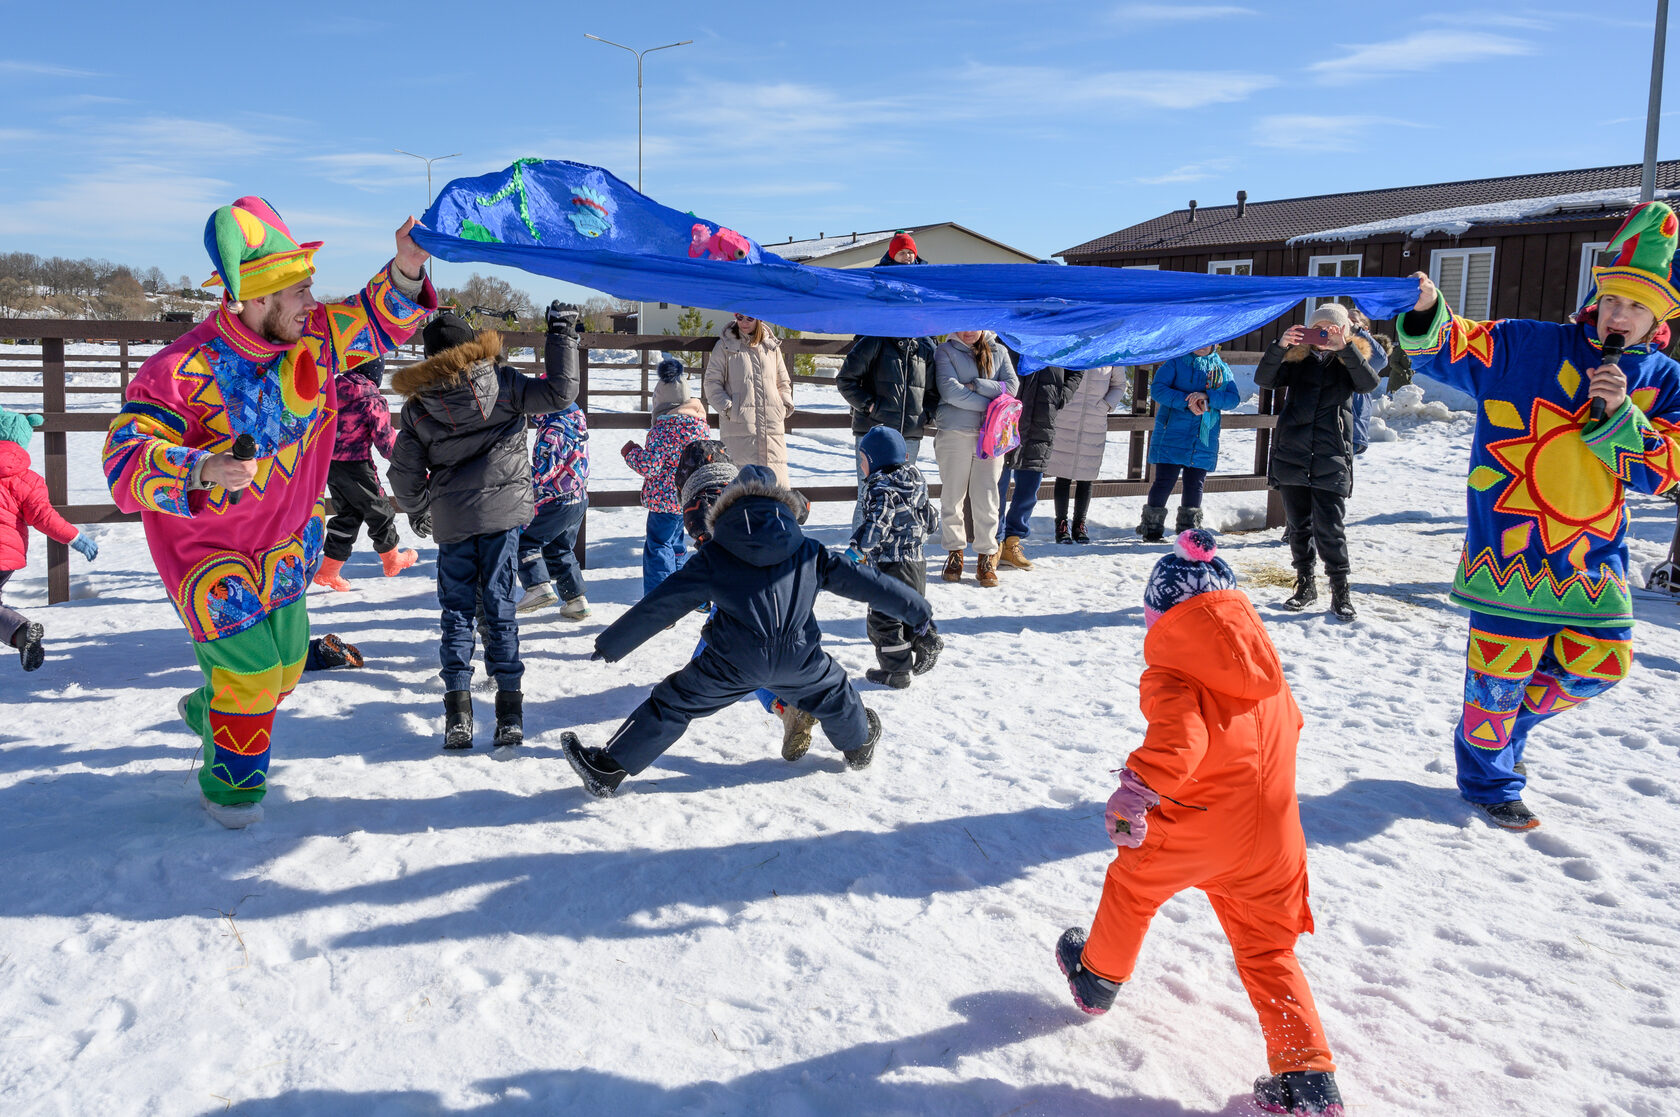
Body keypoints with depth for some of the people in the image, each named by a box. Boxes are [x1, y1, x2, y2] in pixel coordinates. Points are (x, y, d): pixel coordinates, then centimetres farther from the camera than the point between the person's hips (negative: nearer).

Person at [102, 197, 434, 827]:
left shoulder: (313, 338, -10)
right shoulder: (184, 370, -28)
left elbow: (379, 321, -3)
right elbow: (126, 459, -29)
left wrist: (405, 271, -25)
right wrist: (202, 470, -49)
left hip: (283, 545, 7)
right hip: (209, 553, -7)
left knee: (286, 661, 19)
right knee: (251, 670, -5)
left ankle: (207, 710, 52)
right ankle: (228, 784, 23)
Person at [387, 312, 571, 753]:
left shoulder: (417, 405, 2)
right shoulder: (502, 384, -4)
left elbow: (405, 472, 3)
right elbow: (558, 392, -7)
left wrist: (418, 510, 21)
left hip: (451, 520, 1)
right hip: (503, 510, -1)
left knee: (457, 609, 9)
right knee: (499, 607, 2)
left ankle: (458, 710, 0)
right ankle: (509, 710, 0)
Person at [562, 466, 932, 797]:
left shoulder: (713, 556, 7)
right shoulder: (809, 553, 13)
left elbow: (661, 604, 6)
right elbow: (863, 582, 17)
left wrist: (611, 644, 14)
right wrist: (916, 609, 27)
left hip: (733, 662, -2)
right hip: (800, 658, 2)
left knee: (672, 703, 9)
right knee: (832, 690, 31)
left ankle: (608, 769, 9)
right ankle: (859, 745, 52)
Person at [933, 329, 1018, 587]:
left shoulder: (998, 352, 13)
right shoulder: (945, 352, 4)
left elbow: (1011, 386, 1)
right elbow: (950, 391, -10)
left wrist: (976, 385, -10)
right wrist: (990, 402, -8)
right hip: (954, 433, -1)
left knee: (986, 496, -2)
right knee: (952, 496, 3)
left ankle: (987, 555, 7)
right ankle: (955, 551, 17)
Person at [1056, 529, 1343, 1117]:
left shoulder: (1172, 672, -11)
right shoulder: (1265, 665, 10)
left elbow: (1177, 739, -30)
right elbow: (1289, 726, 26)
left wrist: (1134, 794, -35)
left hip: (1193, 830, -5)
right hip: (1271, 839, 5)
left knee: (1132, 884, 24)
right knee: (1268, 953, 16)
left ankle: (1098, 979, 44)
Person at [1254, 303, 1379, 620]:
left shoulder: (1349, 361, 6)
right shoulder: (1297, 358, 8)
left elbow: (1369, 383, -14)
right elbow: (1264, 379, -7)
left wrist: (1344, 348, -25)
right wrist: (1280, 346, -22)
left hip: (1331, 461, -2)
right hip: (1291, 456, 2)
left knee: (1329, 528, -6)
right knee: (1298, 525, 10)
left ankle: (1341, 591, 6)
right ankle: (1305, 583, 24)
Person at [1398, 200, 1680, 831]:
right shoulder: (1528, 347, -2)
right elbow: (1444, 349, -5)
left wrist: (1619, 416, -17)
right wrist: (1426, 314, -27)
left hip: (1594, 558, 4)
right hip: (1513, 549, -4)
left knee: (1599, 665, 10)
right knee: (1501, 671, 2)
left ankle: (1508, 723, 37)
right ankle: (1488, 778, 25)